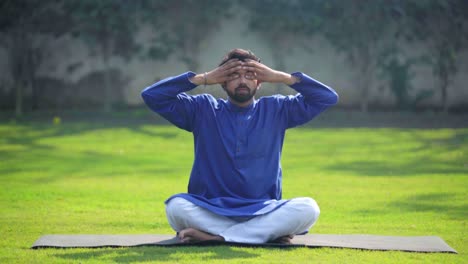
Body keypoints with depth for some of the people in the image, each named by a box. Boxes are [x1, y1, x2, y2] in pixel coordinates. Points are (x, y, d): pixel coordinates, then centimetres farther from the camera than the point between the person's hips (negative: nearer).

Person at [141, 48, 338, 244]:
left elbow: (328, 97, 8)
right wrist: (202, 79, -1)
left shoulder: (275, 110, 12)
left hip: (263, 211, 1)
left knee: (308, 208, -29)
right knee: (176, 206, -33)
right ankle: (268, 232, -25)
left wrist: (281, 77, 0)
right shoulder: (204, 109, 10)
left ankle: (215, 237, -27)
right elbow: (151, 96, 3)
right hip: (210, 211, 0)